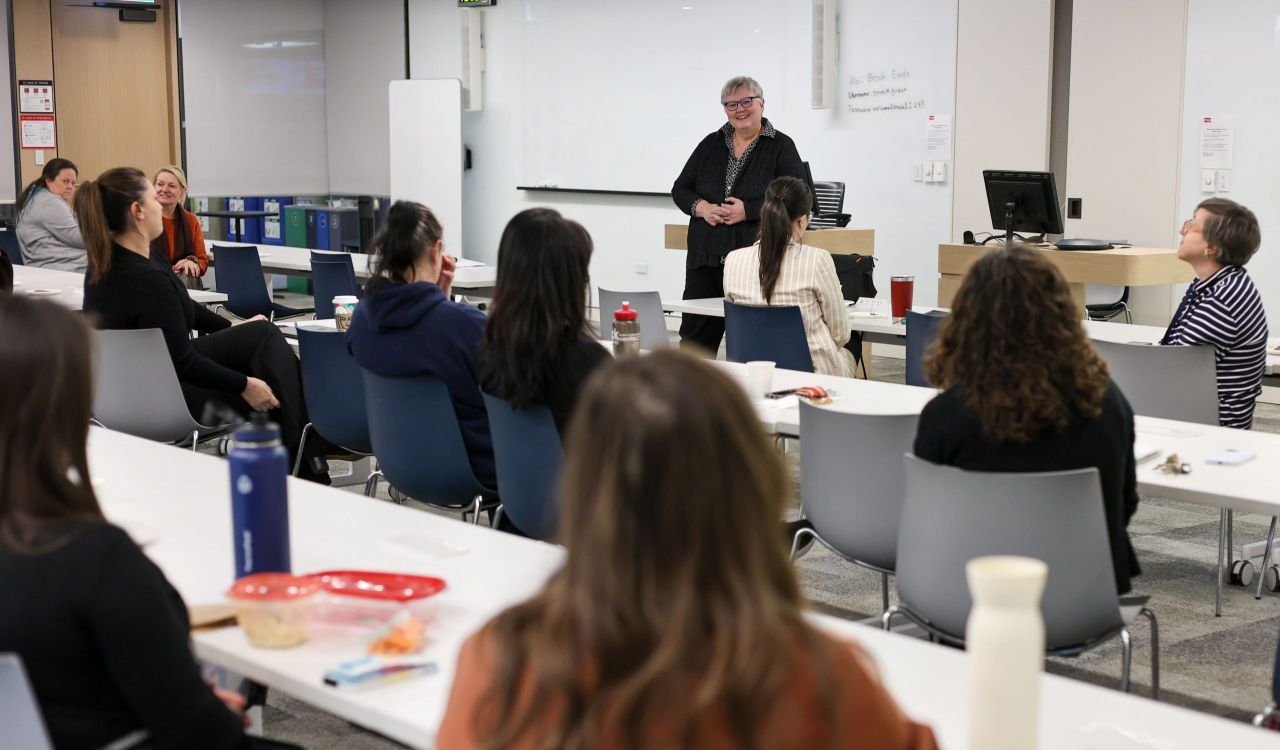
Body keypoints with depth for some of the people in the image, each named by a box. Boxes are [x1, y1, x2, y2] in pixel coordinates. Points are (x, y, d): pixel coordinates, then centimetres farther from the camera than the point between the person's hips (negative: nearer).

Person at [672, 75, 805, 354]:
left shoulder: (781, 147, 0)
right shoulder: (711, 145, 13)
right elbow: (680, 189, 14)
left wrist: (748, 210, -17)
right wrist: (700, 207, -8)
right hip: (706, 258, 4)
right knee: (694, 338, 5)